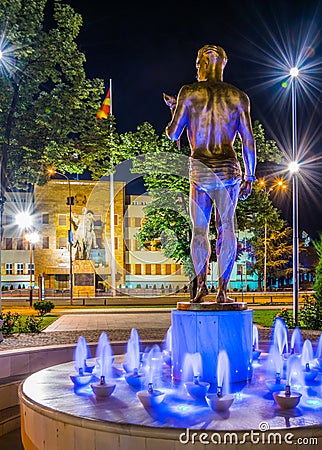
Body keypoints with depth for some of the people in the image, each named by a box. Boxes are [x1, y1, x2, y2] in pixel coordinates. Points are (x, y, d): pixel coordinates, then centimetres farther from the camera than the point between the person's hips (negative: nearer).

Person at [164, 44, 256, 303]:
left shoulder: (189, 93, 0)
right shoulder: (239, 97, 4)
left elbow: (173, 134, 3)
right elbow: (249, 141, 4)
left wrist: (173, 109, 22)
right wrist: (250, 177, 11)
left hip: (199, 170, 0)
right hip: (229, 169, 1)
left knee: (199, 229, 10)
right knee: (226, 228, 5)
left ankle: (201, 283, 2)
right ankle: (223, 290, 5)